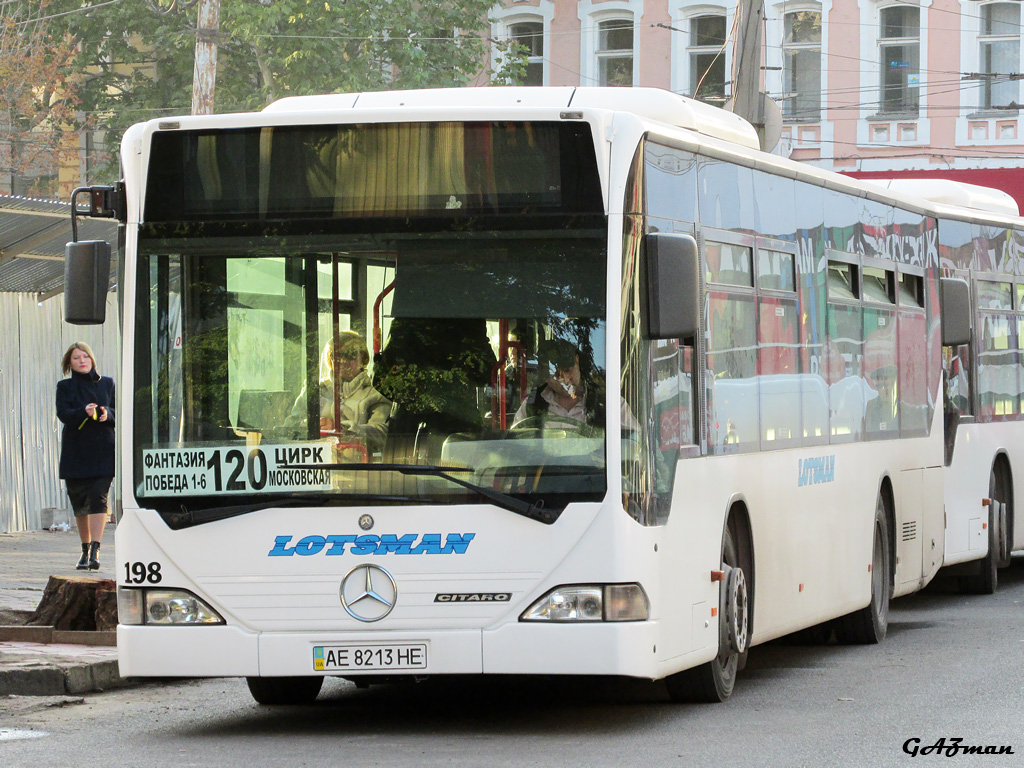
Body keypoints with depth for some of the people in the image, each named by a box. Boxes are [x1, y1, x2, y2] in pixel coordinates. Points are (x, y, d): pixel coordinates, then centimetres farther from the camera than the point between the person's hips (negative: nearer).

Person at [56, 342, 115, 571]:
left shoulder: (107, 384, 12)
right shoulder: (65, 387, 8)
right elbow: (63, 414, -7)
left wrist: (107, 413, -13)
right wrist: (84, 412, -26)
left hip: (102, 451, -1)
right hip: (75, 453, 1)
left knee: (98, 498, -15)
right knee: (79, 503, 6)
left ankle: (95, 550, -22)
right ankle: (85, 550, 21)